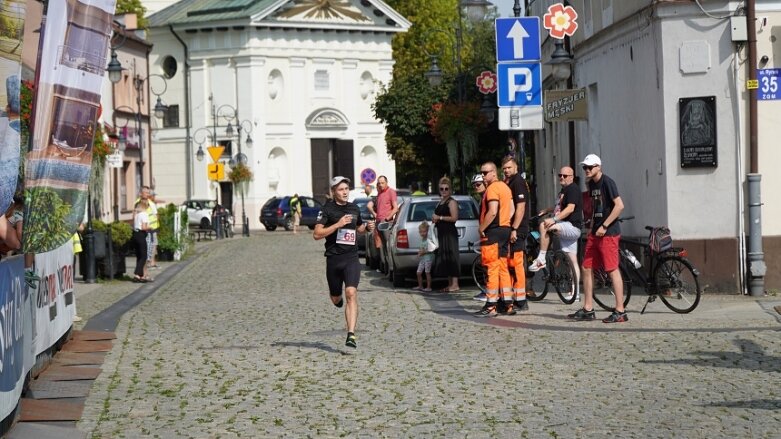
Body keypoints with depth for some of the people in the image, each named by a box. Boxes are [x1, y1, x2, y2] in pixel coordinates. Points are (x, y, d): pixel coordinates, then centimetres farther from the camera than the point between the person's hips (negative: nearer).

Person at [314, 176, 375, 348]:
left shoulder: (354, 208, 11)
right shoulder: (327, 209, -4)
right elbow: (317, 234, -13)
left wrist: (367, 227, 7)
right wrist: (338, 224, -19)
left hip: (351, 258, 1)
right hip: (333, 258, -1)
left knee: (351, 293, -19)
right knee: (335, 299, 13)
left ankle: (351, 335, -23)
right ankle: (338, 298, 54)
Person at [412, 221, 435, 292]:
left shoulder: (428, 240, -14)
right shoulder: (422, 240, 13)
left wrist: (424, 252, -18)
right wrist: (420, 252, 5)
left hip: (428, 258, -9)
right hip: (422, 259, 9)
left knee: (427, 272, -3)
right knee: (419, 272, 9)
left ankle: (428, 287, 4)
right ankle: (420, 286, 21)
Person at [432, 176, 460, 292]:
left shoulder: (451, 202, -8)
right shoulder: (441, 202, 19)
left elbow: (454, 217, -18)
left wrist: (440, 217, -14)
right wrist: (435, 219, 10)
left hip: (450, 233, -10)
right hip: (442, 233, 10)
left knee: (451, 257, -11)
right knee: (444, 258, 9)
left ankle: (455, 284, -11)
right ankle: (450, 284, 14)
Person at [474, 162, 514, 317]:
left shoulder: (492, 188, -14)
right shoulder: (505, 187, 17)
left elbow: (492, 212, -23)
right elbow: (511, 210, 18)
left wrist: (481, 228, -15)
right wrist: (506, 224, 16)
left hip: (493, 231, -10)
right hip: (505, 229, 10)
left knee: (492, 269, -9)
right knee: (502, 268, 13)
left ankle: (491, 306, -9)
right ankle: (508, 304, 14)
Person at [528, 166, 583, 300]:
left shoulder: (573, 189, -10)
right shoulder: (563, 190, 21)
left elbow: (570, 208, -23)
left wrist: (554, 219, -30)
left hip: (572, 227, -10)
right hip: (566, 229, 10)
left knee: (544, 226, -28)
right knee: (572, 261, 8)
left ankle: (541, 259, -24)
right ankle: (575, 293, 9)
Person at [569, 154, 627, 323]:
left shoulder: (607, 182, -11)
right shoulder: (591, 184, 15)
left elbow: (619, 205, -17)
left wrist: (604, 226, -18)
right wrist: (592, 228, 18)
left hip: (608, 233, -9)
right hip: (595, 233, 9)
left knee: (613, 270, -8)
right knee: (587, 268, 9)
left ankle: (620, 312, -6)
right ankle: (588, 309, 15)